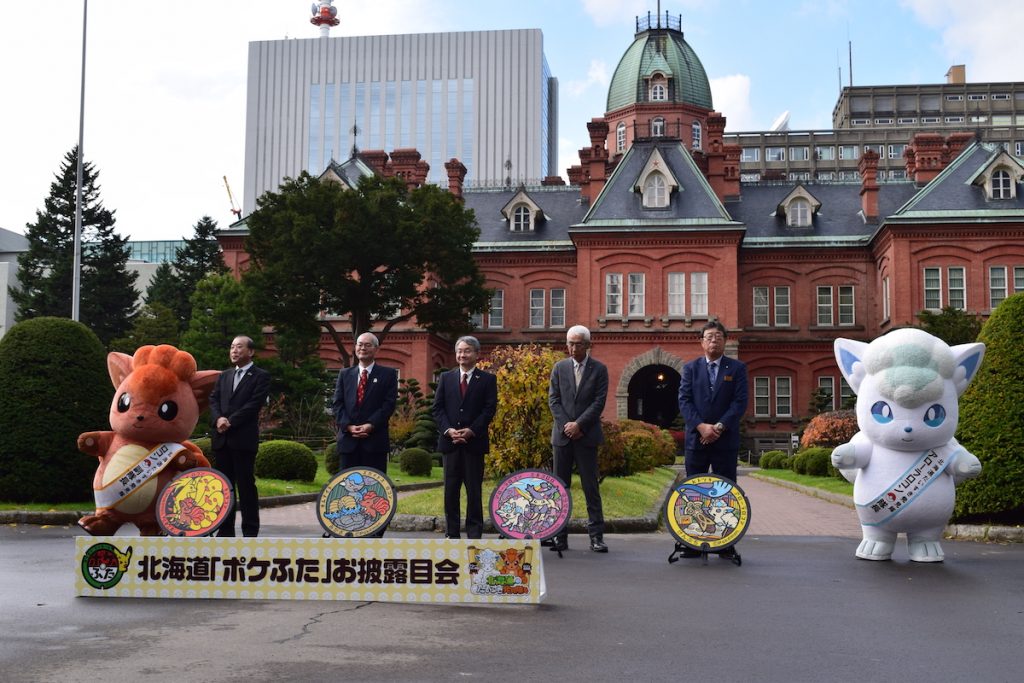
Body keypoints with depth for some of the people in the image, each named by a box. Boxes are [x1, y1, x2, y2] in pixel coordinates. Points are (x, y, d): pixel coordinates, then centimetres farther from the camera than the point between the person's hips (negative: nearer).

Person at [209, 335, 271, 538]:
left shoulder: (261, 376, 0)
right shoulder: (224, 375, 19)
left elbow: (254, 404, -10)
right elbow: (213, 399, 11)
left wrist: (230, 422, -14)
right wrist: (218, 419, -9)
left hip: (244, 438, -5)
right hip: (221, 438, 6)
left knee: (246, 485, -3)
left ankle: (250, 532, 1)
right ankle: (225, 530, 14)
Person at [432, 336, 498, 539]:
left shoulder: (487, 379, 4)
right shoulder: (446, 378, 12)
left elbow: (489, 409, -3)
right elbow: (438, 408, 6)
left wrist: (471, 430, -14)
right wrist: (448, 430, -9)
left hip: (474, 441, -2)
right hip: (450, 440, 2)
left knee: (474, 490, 1)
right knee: (450, 489, 5)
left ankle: (474, 533, 6)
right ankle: (451, 533, 11)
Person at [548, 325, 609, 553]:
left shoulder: (599, 369, 3)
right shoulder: (559, 368, 10)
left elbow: (599, 402, -4)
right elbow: (553, 399, 5)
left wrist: (579, 424, -13)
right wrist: (566, 425, -7)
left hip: (586, 436, -2)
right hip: (562, 435, 2)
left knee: (591, 486, -1)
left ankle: (596, 536, 2)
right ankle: (560, 536, 8)